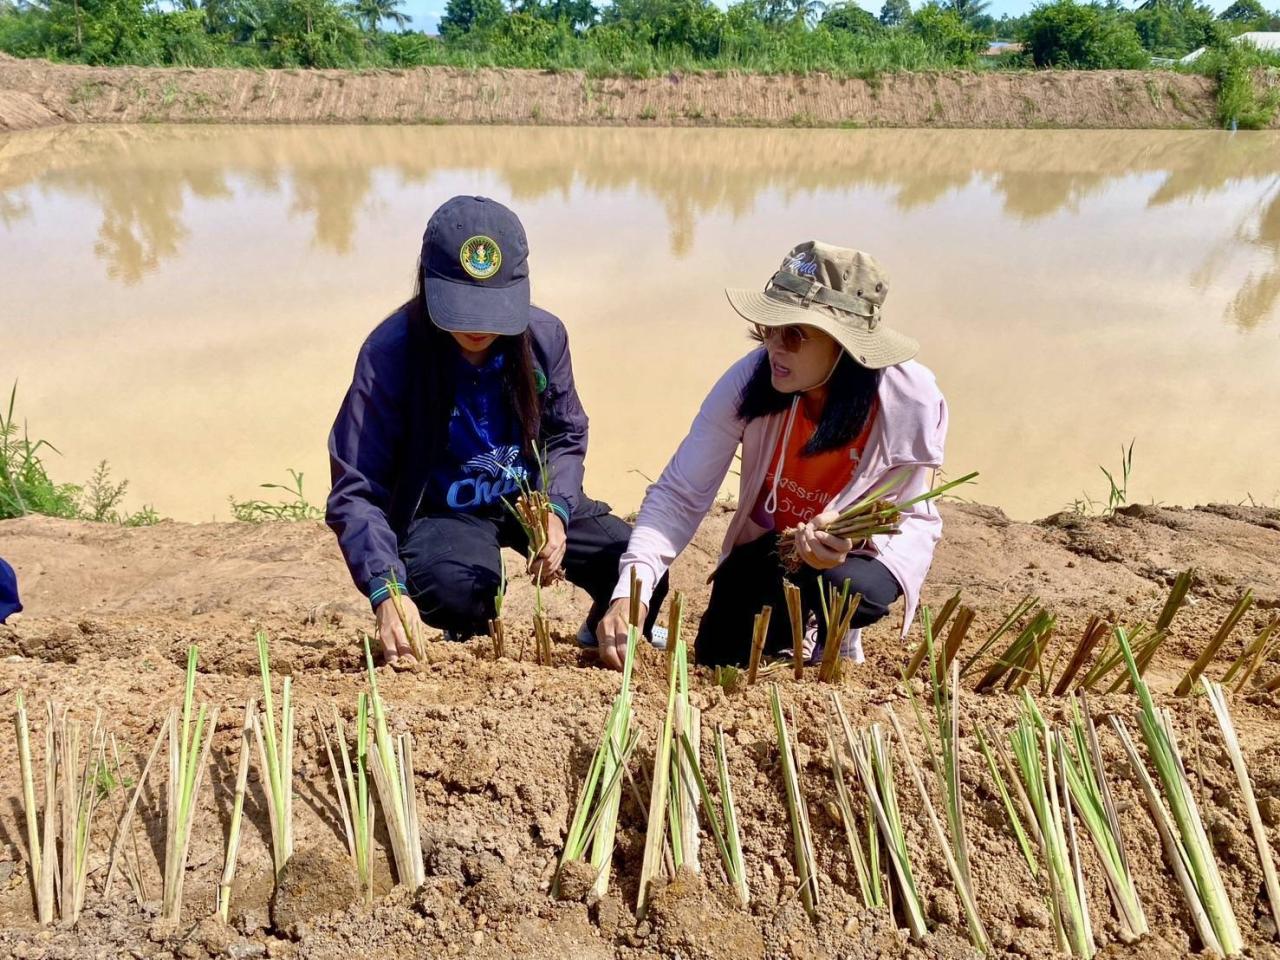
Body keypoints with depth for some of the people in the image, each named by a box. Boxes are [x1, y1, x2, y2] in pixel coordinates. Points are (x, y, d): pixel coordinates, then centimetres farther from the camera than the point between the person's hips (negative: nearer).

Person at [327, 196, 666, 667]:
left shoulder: (544, 335, -10)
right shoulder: (390, 352, -22)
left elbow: (566, 437, 3)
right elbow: (357, 490, -22)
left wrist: (555, 510, -17)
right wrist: (386, 589, -36)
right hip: (443, 512, -3)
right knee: (456, 586, -36)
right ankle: (473, 644, 7)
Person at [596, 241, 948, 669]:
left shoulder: (912, 400, -27)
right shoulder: (750, 378, -25)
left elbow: (915, 519, -16)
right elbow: (679, 494, -23)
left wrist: (856, 539, -40)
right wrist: (630, 592, -38)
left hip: (856, 556, -1)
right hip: (768, 553, 2)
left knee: (848, 588, -35)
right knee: (722, 658, -12)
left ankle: (824, 632, 5)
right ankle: (795, 633, 23)